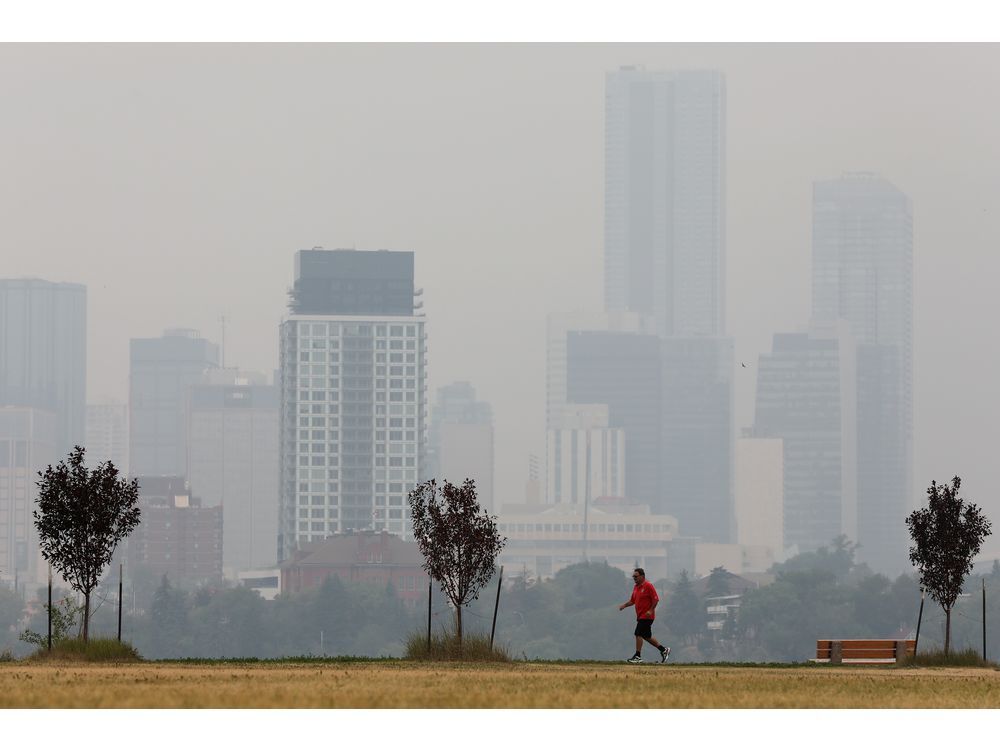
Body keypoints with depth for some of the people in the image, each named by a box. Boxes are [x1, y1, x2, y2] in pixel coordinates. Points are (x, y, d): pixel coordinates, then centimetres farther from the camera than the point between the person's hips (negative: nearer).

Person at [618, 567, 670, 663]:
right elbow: (632, 601, 21)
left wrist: (651, 610, -23)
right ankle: (664, 650, 23)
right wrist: (624, 605, 4)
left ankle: (637, 657, -7)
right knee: (646, 636, 12)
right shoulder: (636, 587, 15)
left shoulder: (648, 586, -12)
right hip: (640, 616, 9)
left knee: (639, 634, -12)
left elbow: (656, 599, -14)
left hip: (646, 616, -9)